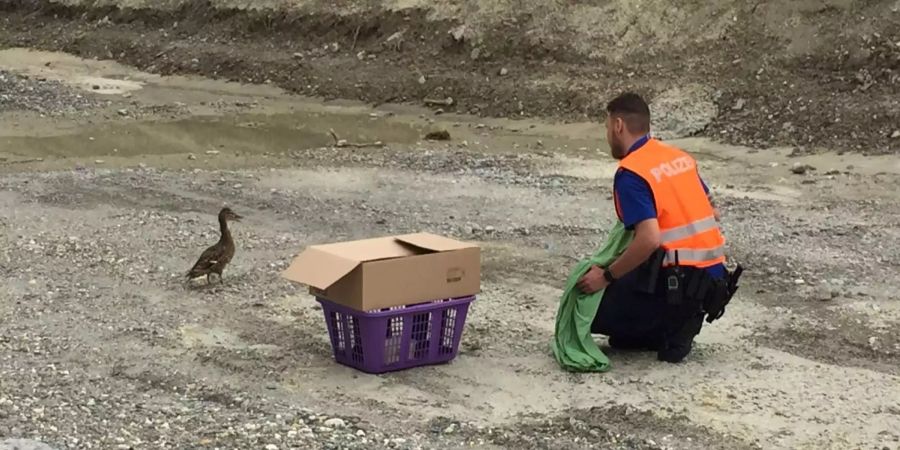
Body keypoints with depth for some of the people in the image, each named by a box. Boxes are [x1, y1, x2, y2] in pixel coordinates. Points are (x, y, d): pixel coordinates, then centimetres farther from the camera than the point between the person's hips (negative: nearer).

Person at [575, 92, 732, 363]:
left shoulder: (630, 173, -13)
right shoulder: (681, 157, 12)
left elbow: (649, 239, -24)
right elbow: (712, 214, 20)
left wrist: (606, 277, -13)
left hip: (678, 281, -8)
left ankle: (672, 330, -2)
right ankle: (682, 322, 12)